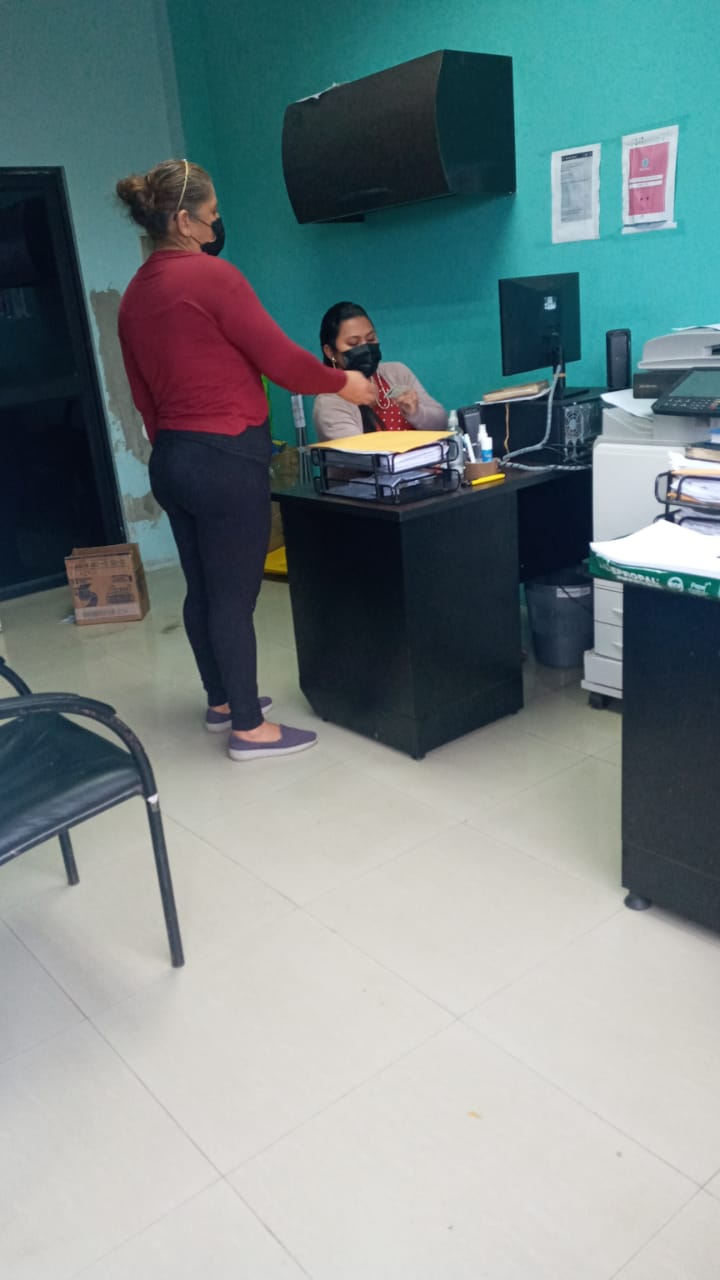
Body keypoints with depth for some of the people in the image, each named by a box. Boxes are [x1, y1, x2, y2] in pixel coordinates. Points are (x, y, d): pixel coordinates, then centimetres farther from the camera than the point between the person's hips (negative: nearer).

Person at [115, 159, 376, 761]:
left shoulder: (135, 294, 11)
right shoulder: (213, 275, -14)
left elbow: (144, 393, 16)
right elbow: (281, 359, -12)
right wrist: (344, 383, 3)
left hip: (171, 459, 8)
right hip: (227, 458, -8)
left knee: (203, 588, 17)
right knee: (234, 596, -1)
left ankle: (222, 701, 33)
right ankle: (249, 727, 11)